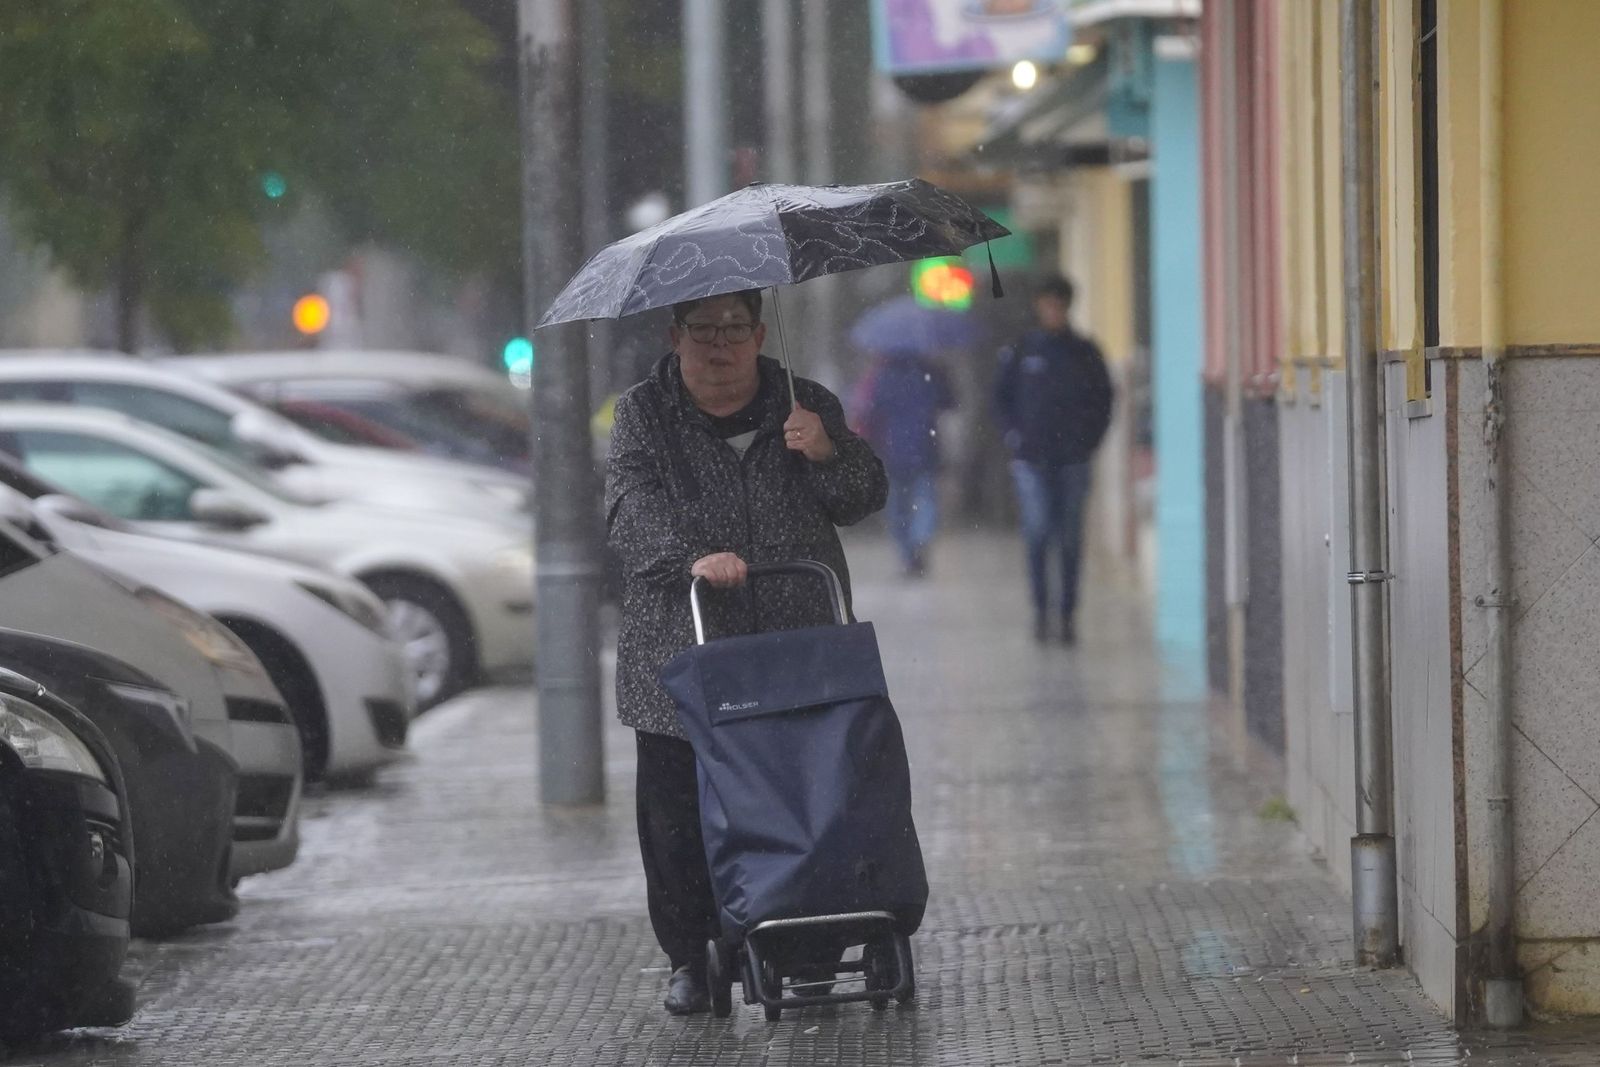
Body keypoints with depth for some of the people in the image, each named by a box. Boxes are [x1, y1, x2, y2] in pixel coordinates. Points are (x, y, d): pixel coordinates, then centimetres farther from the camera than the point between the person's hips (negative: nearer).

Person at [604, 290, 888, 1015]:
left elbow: (865, 499, 6)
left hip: (798, 660, 1)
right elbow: (631, 508, -9)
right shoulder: (643, 415, 6)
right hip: (679, 666, -1)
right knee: (677, 820, -3)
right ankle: (688, 960, 8)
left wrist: (828, 454, -15)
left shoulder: (806, 407, 12)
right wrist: (691, 557, -27)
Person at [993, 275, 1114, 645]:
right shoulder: (1022, 351, 6)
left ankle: (1068, 614, 9)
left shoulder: (1085, 352, 6)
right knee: (1037, 528, -13)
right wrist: (1013, 435, 0)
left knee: (1070, 537, 2)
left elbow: (1103, 400, 11)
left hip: (1072, 458, 1)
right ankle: (1040, 608, -4)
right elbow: (1002, 396, 13)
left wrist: (1089, 440, -1)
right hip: (1032, 458, -1)